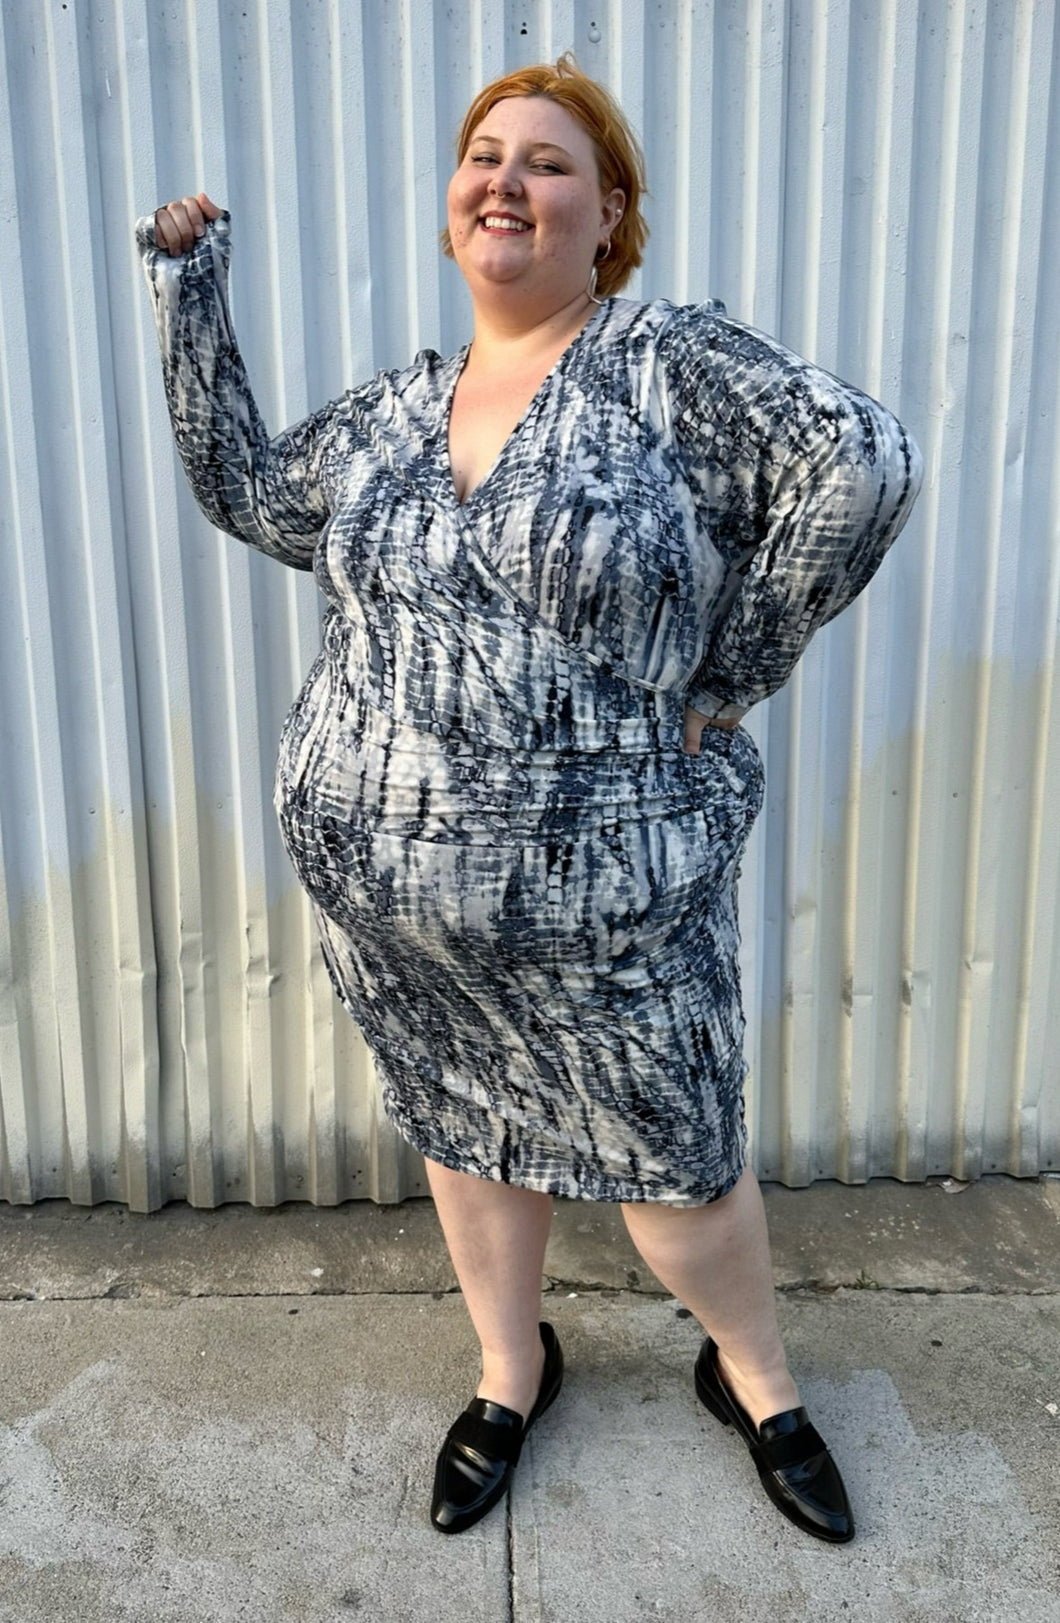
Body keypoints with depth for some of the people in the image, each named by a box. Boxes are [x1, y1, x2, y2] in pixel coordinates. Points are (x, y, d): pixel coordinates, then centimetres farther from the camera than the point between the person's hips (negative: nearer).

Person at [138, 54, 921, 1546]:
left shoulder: (663, 362, -9)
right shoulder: (393, 410, 8)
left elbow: (865, 463, -18)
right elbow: (243, 491, 17)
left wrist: (734, 665, -13)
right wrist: (188, 291, 13)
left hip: (601, 894, -4)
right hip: (379, 873, 5)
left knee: (676, 1164, 11)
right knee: (460, 1130, 20)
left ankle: (756, 1379, 41)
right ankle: (512, 1371, 46)